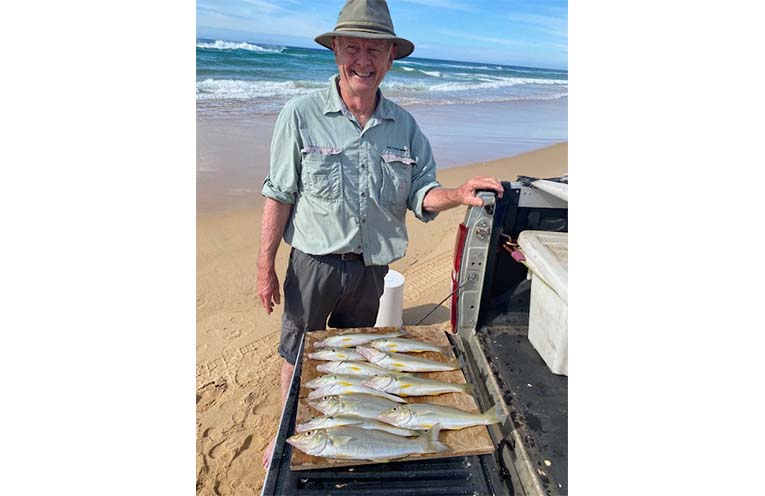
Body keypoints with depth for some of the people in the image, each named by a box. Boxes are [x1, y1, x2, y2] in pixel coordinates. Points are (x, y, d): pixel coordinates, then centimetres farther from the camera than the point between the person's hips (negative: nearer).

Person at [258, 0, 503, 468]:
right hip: (314, 263, -3)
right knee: (299, 356, 14)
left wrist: (457, 195, -22)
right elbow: (280, 196, -8)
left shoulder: (404, 125, 0)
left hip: (372, 268, 3)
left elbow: (420, 193, -1)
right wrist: (265, 266, -8)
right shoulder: (301, 115, -10)